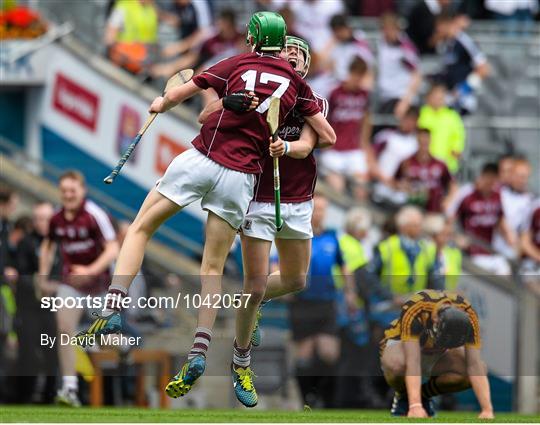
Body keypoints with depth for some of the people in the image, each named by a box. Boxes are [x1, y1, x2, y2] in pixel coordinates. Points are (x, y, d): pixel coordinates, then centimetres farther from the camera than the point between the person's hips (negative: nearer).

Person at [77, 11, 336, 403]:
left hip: (200, 160, -2)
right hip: (240, 177, 2)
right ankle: (199, 351, -4)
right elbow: (329, 137, 11)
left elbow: (176, 96, 5)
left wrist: (160, 105, 27)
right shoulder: (296, 83, 9)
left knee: (141, 228, 12)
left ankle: (113, 309, -5)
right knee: (213, 267, 11)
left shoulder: (236, 65, 4)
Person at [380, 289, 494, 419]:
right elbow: (412, 361, -48)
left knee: (480, 369, -26)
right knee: (396, 363, -41)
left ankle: (424, 394, 0)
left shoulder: (467, 317, -29)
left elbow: (474, 365, -32)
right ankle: (403, 397, -5)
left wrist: (487, 410, -43)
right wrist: (415, 407, -60)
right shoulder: (414, 310, -39)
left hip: (437, 355, 3)